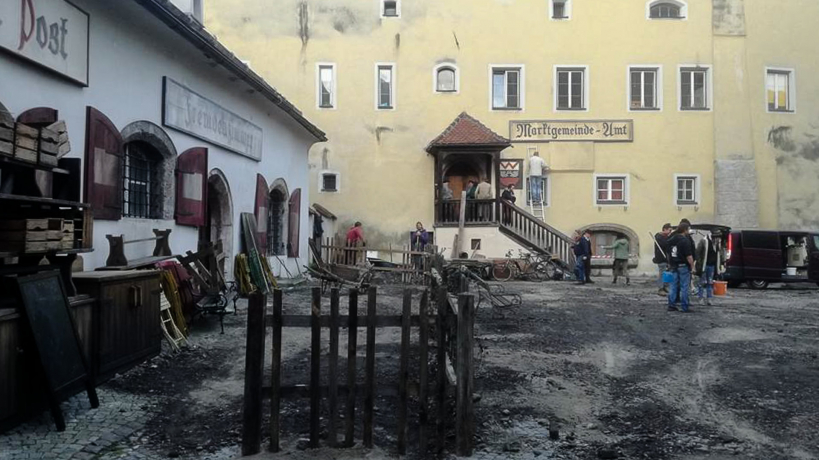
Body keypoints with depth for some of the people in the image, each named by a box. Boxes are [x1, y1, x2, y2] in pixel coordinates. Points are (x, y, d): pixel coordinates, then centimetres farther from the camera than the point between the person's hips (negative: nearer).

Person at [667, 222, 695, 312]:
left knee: (673, 286, 10)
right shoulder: (685, 241, -15)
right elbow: (689, 256, -17)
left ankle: (671, 305, 10)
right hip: (683, 266, -7)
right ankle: (684, 307, 1)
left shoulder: (671, 240, 9)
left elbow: (668, 254, 16)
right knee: (684, 287, -1)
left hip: (673, 266, 7)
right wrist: (692, 266, -8)